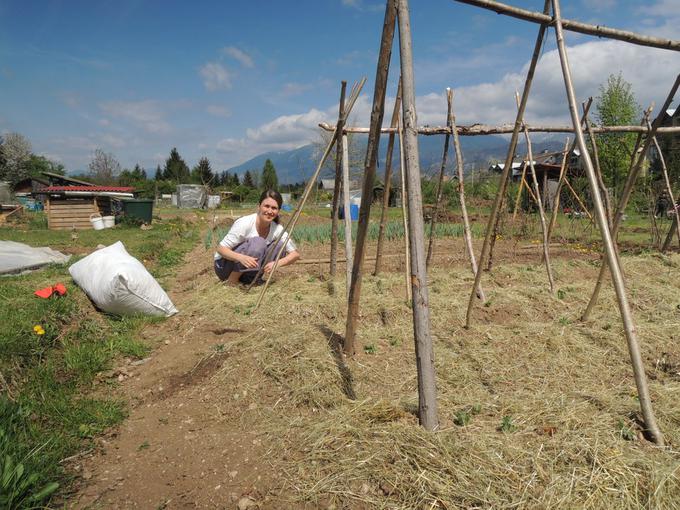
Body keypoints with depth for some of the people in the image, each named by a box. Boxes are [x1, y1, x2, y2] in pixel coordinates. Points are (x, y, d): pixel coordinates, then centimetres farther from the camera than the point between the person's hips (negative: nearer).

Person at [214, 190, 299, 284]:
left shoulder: (277, 229, -10)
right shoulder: (244, 223, -24)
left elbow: (295, 254, -10)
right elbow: (221, 248, -22)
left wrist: (277, 263, -30)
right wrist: (241, 257, -43)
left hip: (246, 272, 5)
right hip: (224, 265, -5)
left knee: (280, 245, -14)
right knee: (257, 242, -29)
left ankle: (248, 279, -5)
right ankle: (232, 280, -14)